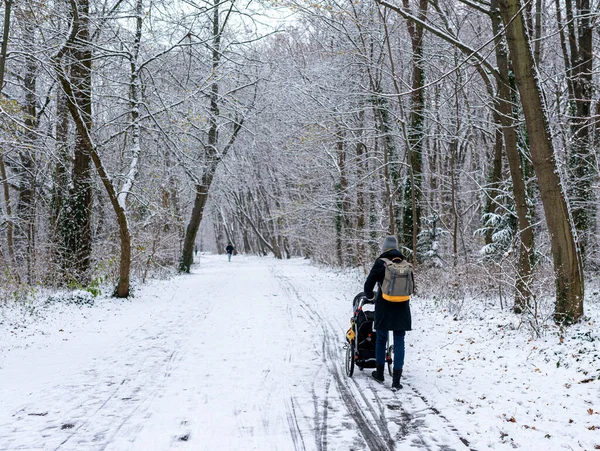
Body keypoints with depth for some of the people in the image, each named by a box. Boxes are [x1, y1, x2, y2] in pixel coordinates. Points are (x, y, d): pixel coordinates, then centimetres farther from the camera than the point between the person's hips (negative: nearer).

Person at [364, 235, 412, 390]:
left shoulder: (380, 263, -8)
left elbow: (368, 285, -5)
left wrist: (370, 295, 16)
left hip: (384, 307, -2)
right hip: (402, 308, 2)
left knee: (381, 339, 15)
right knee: (399, 342, 4)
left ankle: (379, 373, 29)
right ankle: (396, 381, 0)